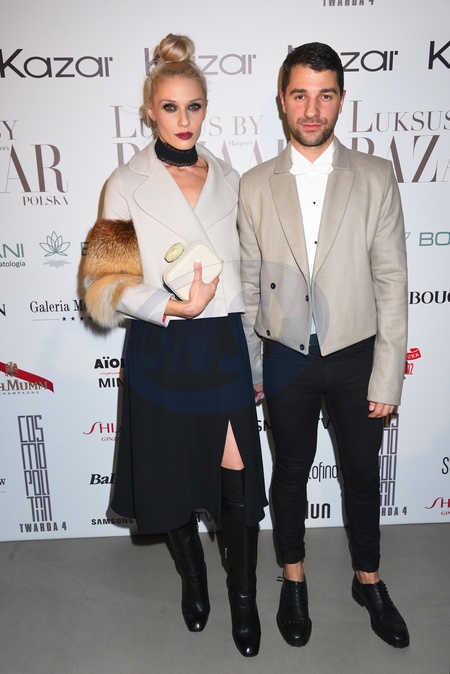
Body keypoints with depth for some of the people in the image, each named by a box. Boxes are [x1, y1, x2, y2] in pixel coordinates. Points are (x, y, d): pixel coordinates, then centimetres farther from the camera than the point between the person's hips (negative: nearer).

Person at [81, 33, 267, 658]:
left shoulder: (228, 178, 8)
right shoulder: (128, 184, -1)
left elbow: (246, 270, 11)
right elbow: (107, 280, -5)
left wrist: (256, 358, 9)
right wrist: (174, 307, -21)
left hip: (224, 348, 2)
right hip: (162, 353, -1)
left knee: (239, 484, 2)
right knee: (174, 479, 13)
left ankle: (244, 598, 29)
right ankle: (193, 574, 43)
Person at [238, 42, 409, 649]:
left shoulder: (376, 177, -4)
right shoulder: (255, 186, -1)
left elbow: (391, 280, -5)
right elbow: (249, 285, 1)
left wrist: (388, 375, -8)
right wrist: (247, 369, 3)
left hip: (355, 355, 0)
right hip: (287, 359, 1)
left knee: (362, 475, 16)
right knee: (291, 472, 16)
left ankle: (369, 582, 42)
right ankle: (294, 581, 41)